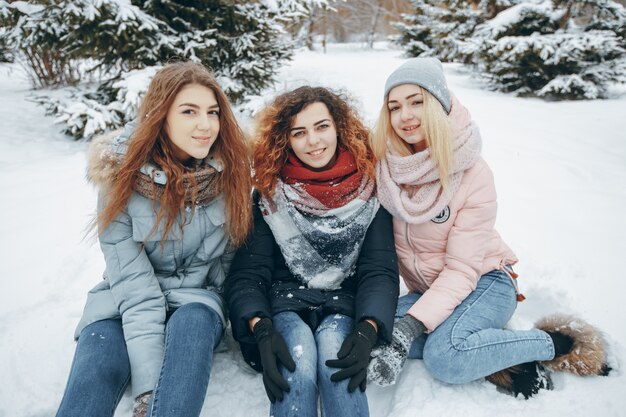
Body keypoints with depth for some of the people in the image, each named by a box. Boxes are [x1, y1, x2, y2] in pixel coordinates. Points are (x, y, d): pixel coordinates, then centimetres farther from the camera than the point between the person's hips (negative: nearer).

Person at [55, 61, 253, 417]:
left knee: (191, 325, -32)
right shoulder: (122, 177, -15)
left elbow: (233, 260, -1)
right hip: (126, 304, 0)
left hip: (197, 302, 1)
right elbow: (133, 283, -20)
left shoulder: (231, 169, -11)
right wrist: (148, 388, -29)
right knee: (96, 369, -28)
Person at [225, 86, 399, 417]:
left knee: (335, 358, -33)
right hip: (285, 301, 0)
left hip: (343, 305, 0)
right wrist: (262, 330, -22)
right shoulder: (271, 193, 2)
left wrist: (367, 331, -21)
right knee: (298, 365, -31)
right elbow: (248, 272, -3)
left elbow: (380, 271, -3)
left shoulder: (368, 188, 2)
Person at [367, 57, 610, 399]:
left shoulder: (474, 174, -20)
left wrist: (411, 324, -32)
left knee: (444, 355, -31)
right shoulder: (384, 163, -10)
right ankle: (502, 359, -13)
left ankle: (555, 343, -6)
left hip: (484, 282, -4)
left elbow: (462, 269, -22)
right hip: (428, 290, 5)